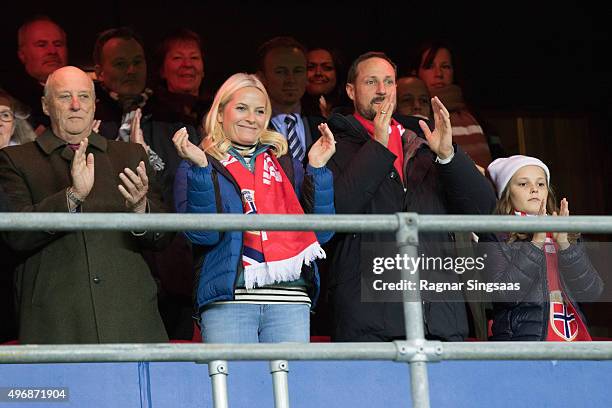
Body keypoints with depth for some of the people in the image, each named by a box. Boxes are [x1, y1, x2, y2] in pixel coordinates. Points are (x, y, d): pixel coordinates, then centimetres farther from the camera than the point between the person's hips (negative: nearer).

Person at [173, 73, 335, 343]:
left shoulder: (284, 165, 20)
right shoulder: (195, 168, 12)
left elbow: (321, 232, 9)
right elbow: (202, 234, -6)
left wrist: (317, 168, 3)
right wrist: (200, 168, -12)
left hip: (290, 298, 3)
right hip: (227, 298, -3)